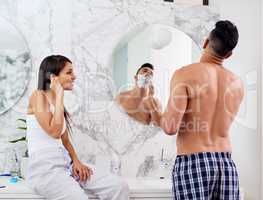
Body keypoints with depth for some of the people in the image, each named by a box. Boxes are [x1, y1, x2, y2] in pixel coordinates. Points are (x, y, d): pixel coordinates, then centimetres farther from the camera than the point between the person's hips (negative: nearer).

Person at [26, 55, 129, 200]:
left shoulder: (57, 101, 17)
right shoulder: (38, 95, -6)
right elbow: (54, 132, -18)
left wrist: (76, 161, -2)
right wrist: (59, 96, -11)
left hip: (65, 164, 7)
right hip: (44, 169, -7)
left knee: (119, 187, -11)